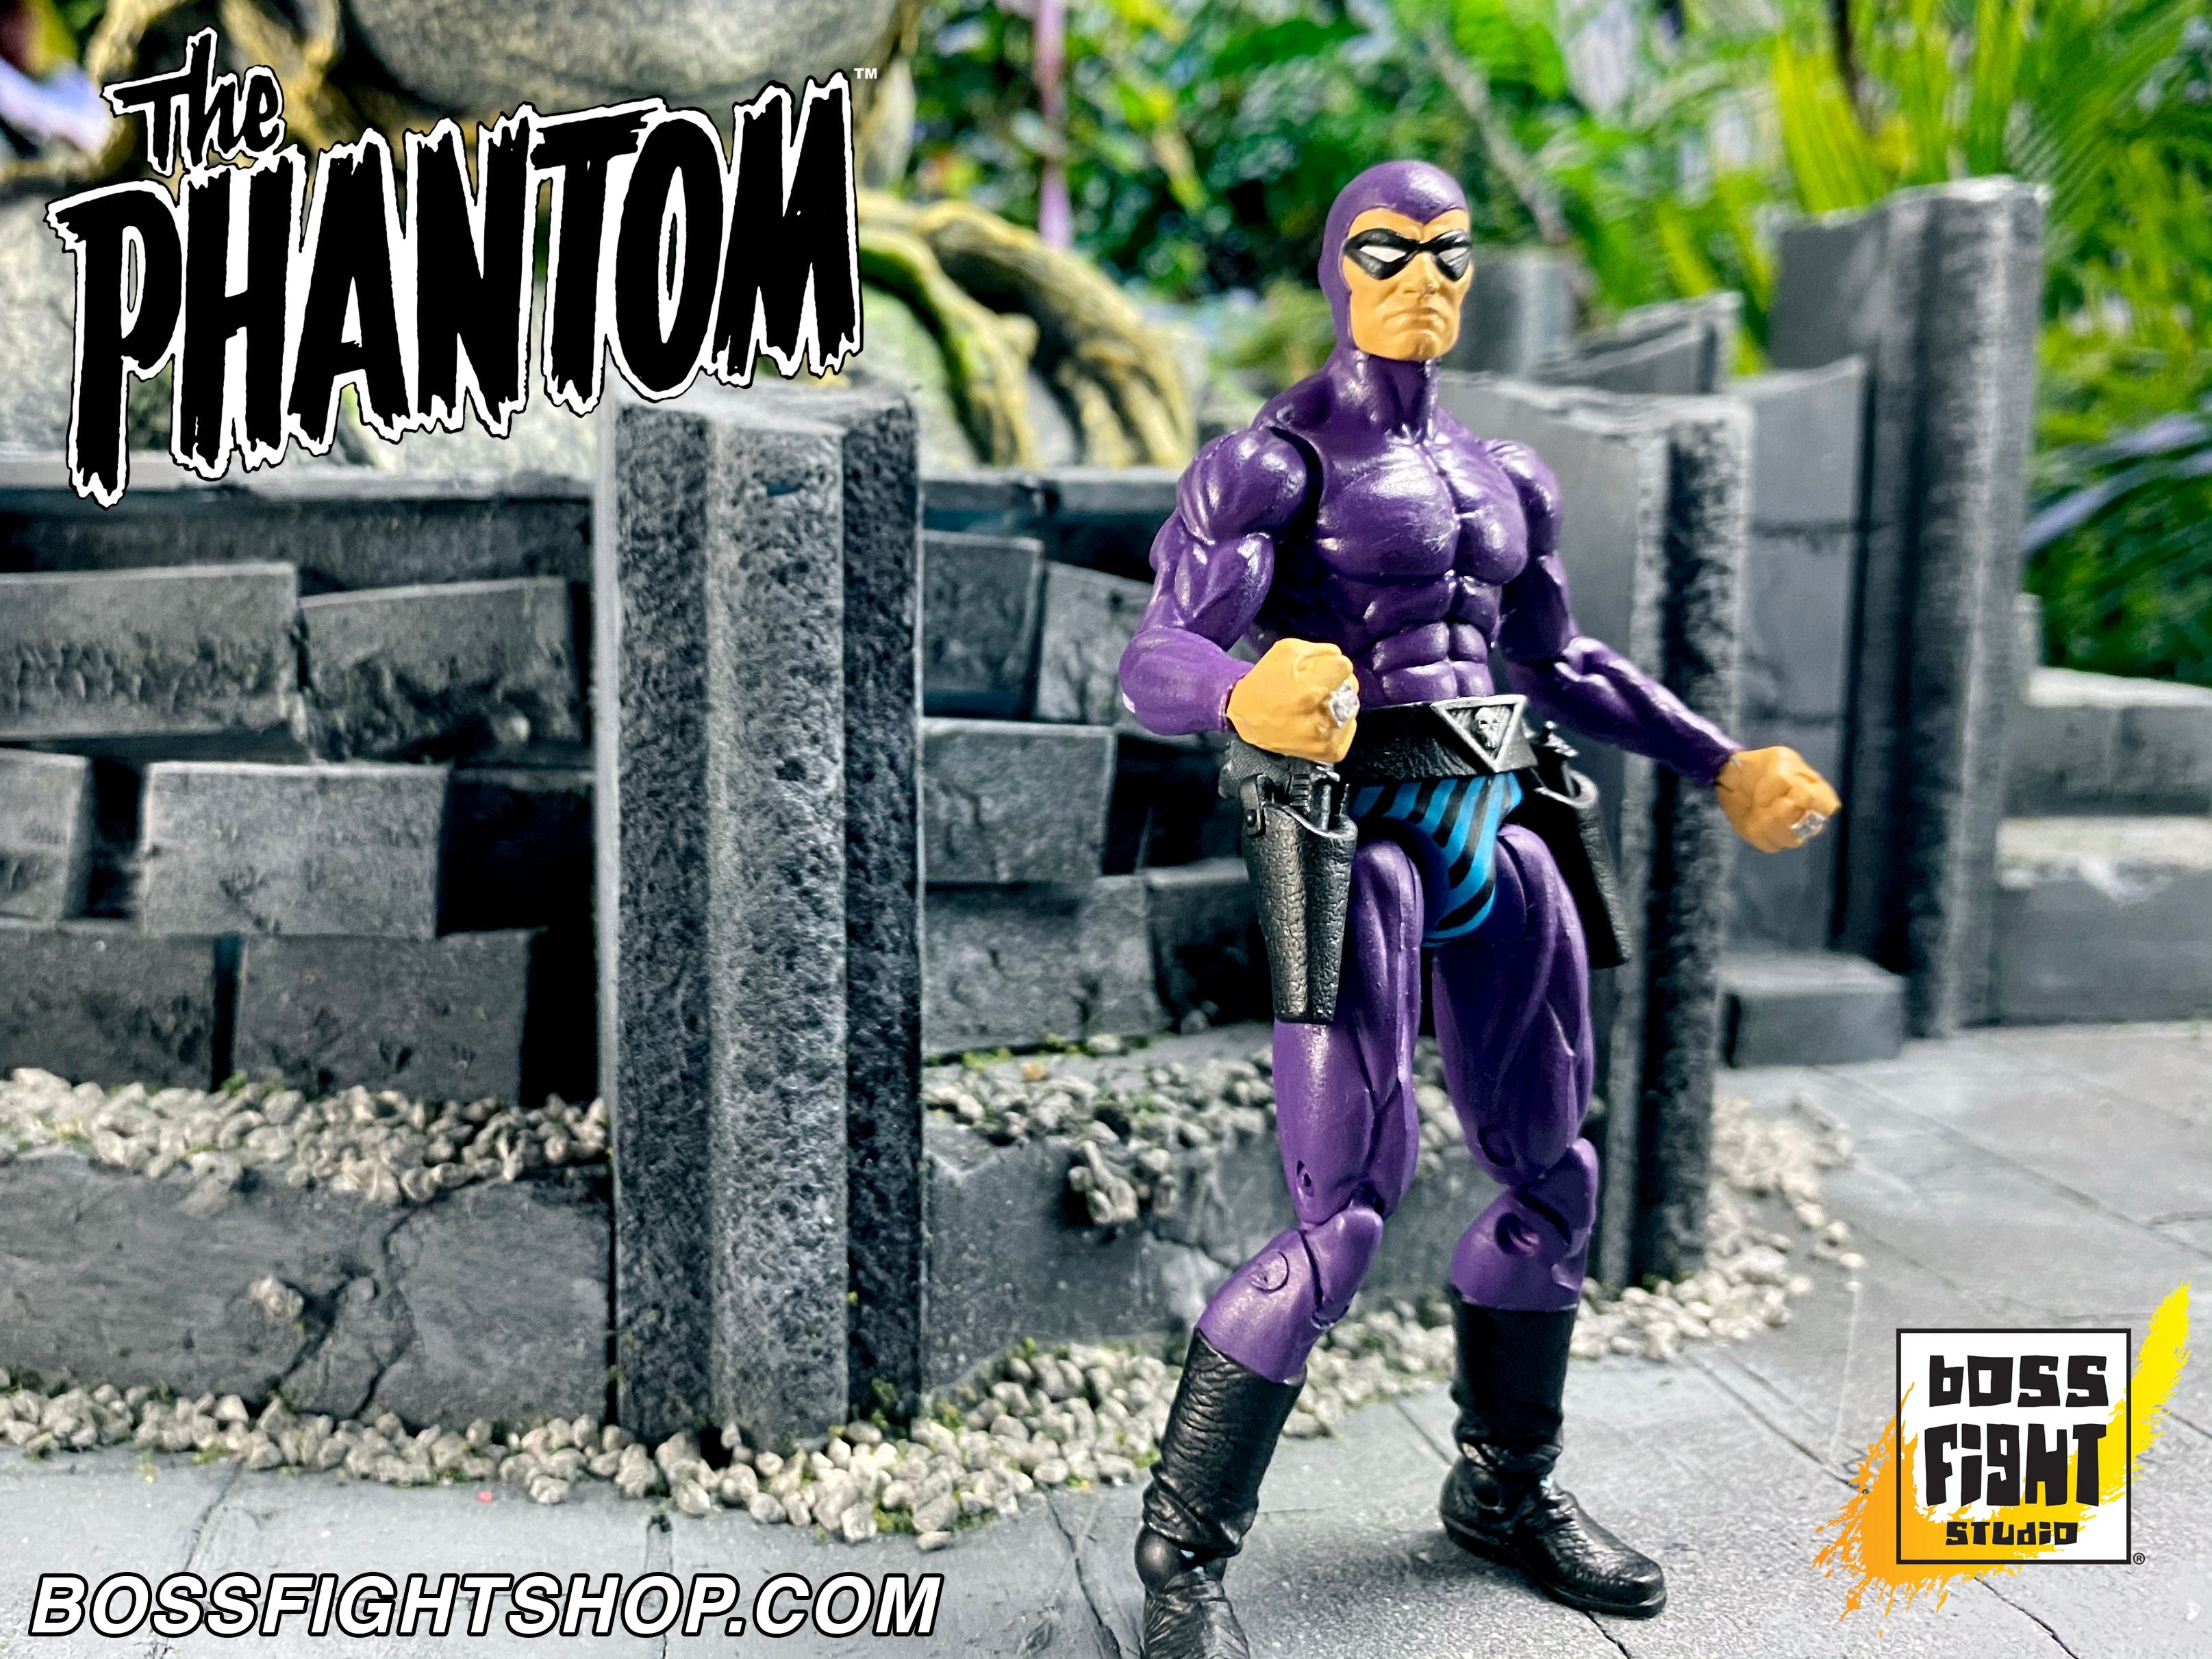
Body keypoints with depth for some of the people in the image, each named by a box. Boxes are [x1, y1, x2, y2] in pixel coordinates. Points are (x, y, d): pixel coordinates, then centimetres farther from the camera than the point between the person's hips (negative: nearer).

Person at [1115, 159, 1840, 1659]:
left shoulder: (1505, 478, 17)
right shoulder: (1270, 460, -4)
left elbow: (1560, 663, 28)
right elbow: (1158, 663, -16)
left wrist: (1723, 766, 24)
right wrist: (1245, 696, -39)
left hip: (1493, 838, 7)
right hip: (1355, 843, -7)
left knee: (1554, 1178, 12)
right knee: (1345, 1218, -12)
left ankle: (1506, 1490, 34)